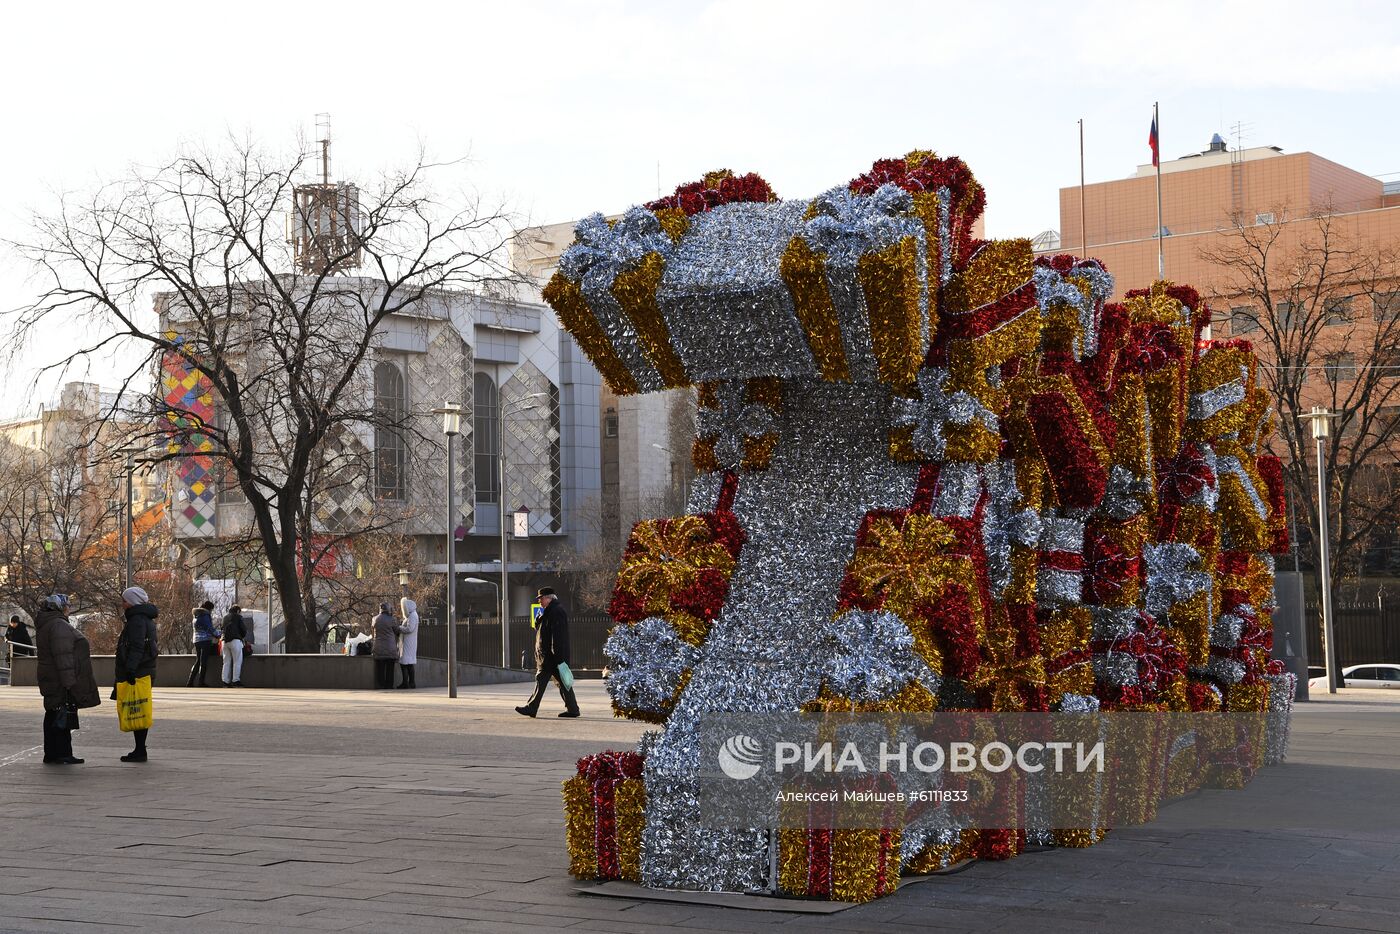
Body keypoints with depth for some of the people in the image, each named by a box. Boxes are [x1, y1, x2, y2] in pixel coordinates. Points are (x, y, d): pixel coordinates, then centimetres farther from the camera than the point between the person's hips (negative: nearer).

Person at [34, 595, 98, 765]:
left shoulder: (46, 625, 18)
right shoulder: (58, 625, -17)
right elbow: (63, 656, -23)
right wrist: (69, 682, -25)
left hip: (51, 681, 11)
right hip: (61, 681, -11)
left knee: (53, 717, 14)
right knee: (63, 717, -8)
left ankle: (51, 754, 19)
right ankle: (61, 755, -8)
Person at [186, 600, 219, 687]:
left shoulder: (196, 616, 17)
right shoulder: (205, 615, -9)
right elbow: (210, 628, -12)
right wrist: (217, 636, 2)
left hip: (196, 640, 8)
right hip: (205, 640, -8)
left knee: (198, 661, 12)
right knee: (203, 662, -5)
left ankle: (190, 682, 8)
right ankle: (201, 682, -7)